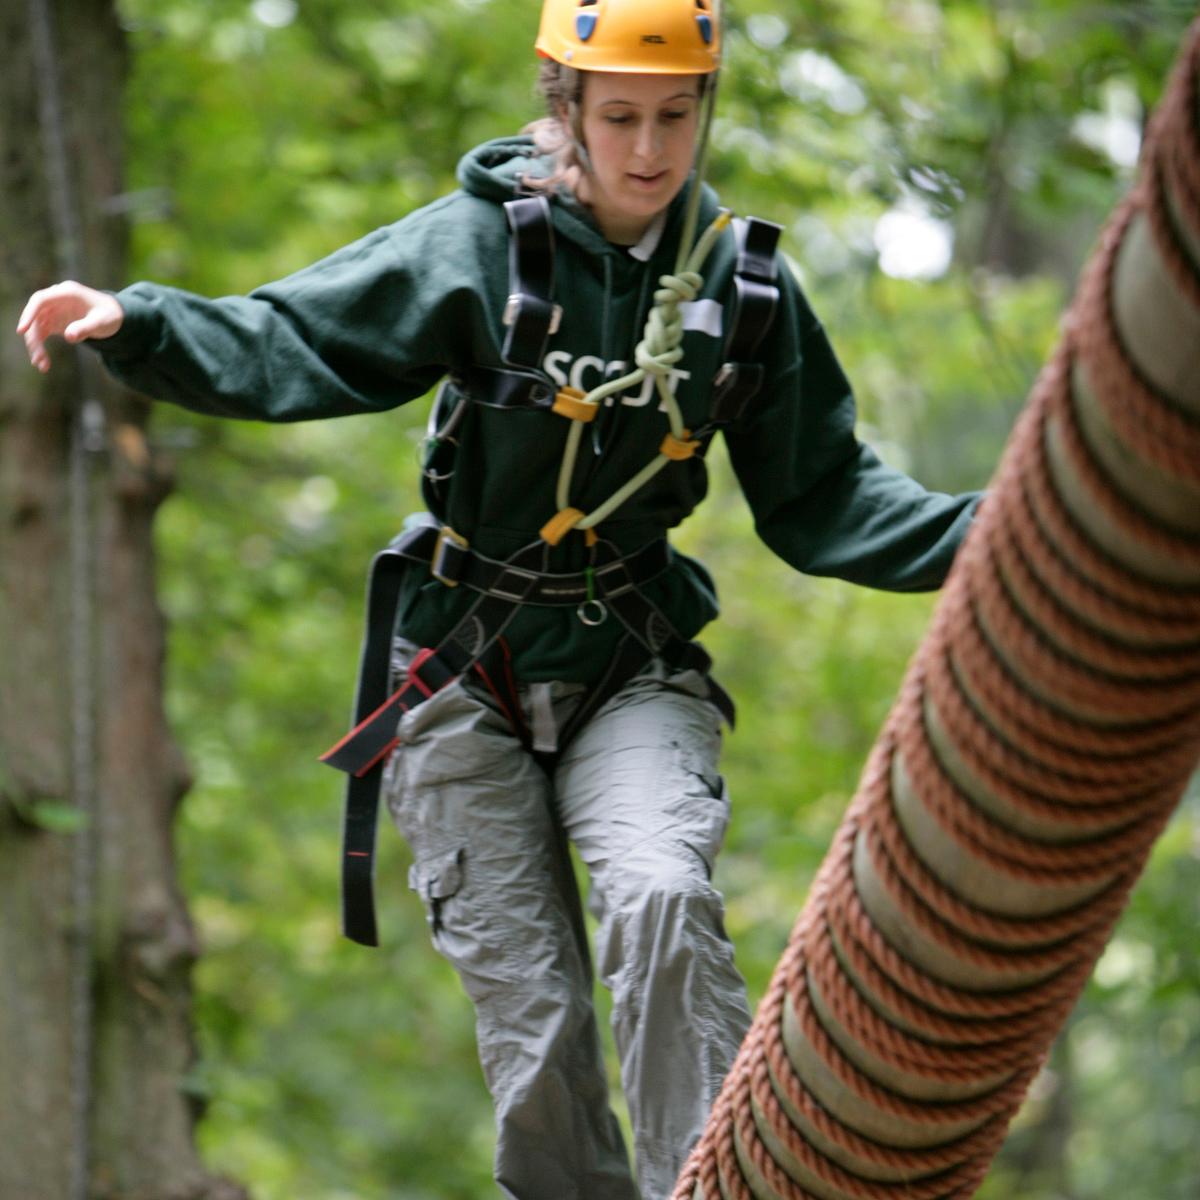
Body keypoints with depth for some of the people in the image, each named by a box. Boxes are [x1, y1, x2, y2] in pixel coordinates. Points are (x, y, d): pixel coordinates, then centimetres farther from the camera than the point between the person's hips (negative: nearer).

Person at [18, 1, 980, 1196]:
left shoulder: (743, 286, -1)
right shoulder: (481, 245, -9)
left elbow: (819, 497, 7)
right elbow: (286, 344, -13)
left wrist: (986, 534, -6)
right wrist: (136, 323, -30)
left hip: (630, 673, 1)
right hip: (464, 678, -1)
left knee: (661, 900, -28)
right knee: (533, 1020, -4)